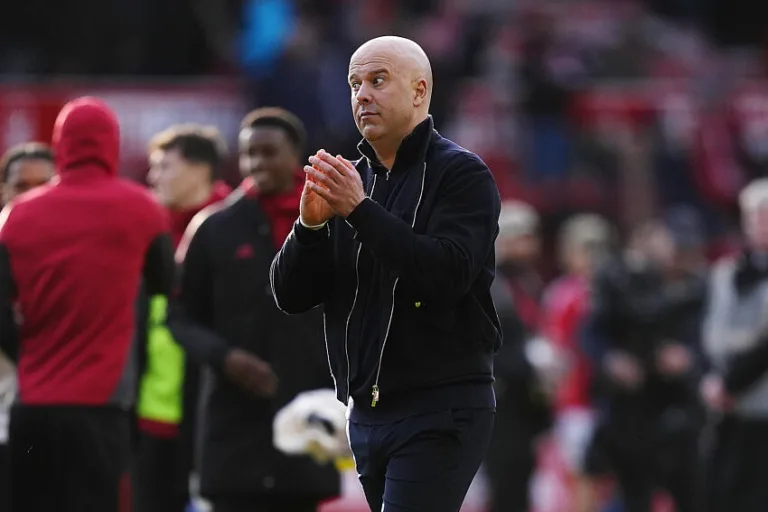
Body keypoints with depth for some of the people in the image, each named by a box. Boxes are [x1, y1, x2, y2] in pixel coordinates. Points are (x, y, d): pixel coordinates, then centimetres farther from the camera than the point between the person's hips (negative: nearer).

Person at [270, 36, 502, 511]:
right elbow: (290, 295, 8)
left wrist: (360, 210, -22)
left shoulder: (462, 173, -4)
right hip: (367, 413, 7)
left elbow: (448, 274, -20)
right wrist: (311, 223, -11)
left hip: (441, 413, -7)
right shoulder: (350, 179, 14)